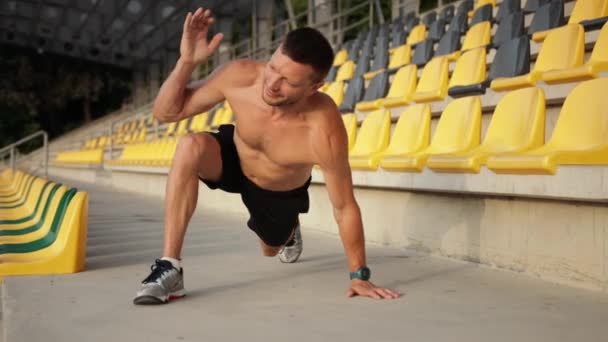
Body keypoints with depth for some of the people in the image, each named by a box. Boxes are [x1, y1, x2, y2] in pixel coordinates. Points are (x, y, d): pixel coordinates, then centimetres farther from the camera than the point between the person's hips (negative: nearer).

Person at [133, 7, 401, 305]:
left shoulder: (324, 131, -42)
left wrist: (359, 276, -22)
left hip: (281, 192, 0)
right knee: (190, 146, -34)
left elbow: (344, 207, -29)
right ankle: (169, 266, -27)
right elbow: (165, 113, -21)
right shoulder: (239, 76, -34)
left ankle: (288, 228, 64)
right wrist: (187, 61, -38)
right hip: (233, 160, 1)